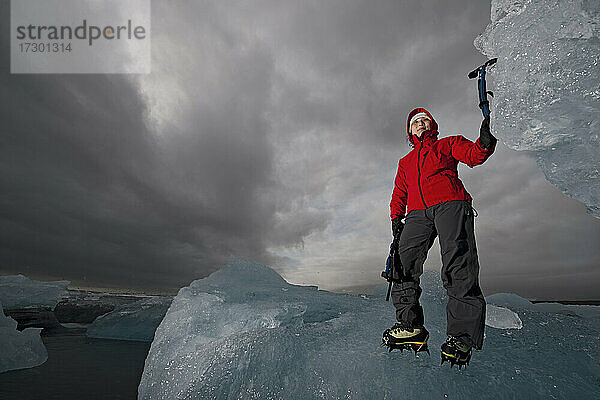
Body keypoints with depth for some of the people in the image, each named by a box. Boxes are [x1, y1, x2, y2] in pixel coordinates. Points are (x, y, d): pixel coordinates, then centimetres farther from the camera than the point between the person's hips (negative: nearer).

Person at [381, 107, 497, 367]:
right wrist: (396, 217, 9)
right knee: (403, 262, -17)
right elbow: (399, 194, 26)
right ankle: (411, 326, -15)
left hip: (450, 204, -3)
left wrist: (485, 141, -16)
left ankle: (462, 334, -24)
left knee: (458, 265, -22)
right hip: (418, 214, 4)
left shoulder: (447, 144, 25)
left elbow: (473, 155, 6)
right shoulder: (406, 162, 35)